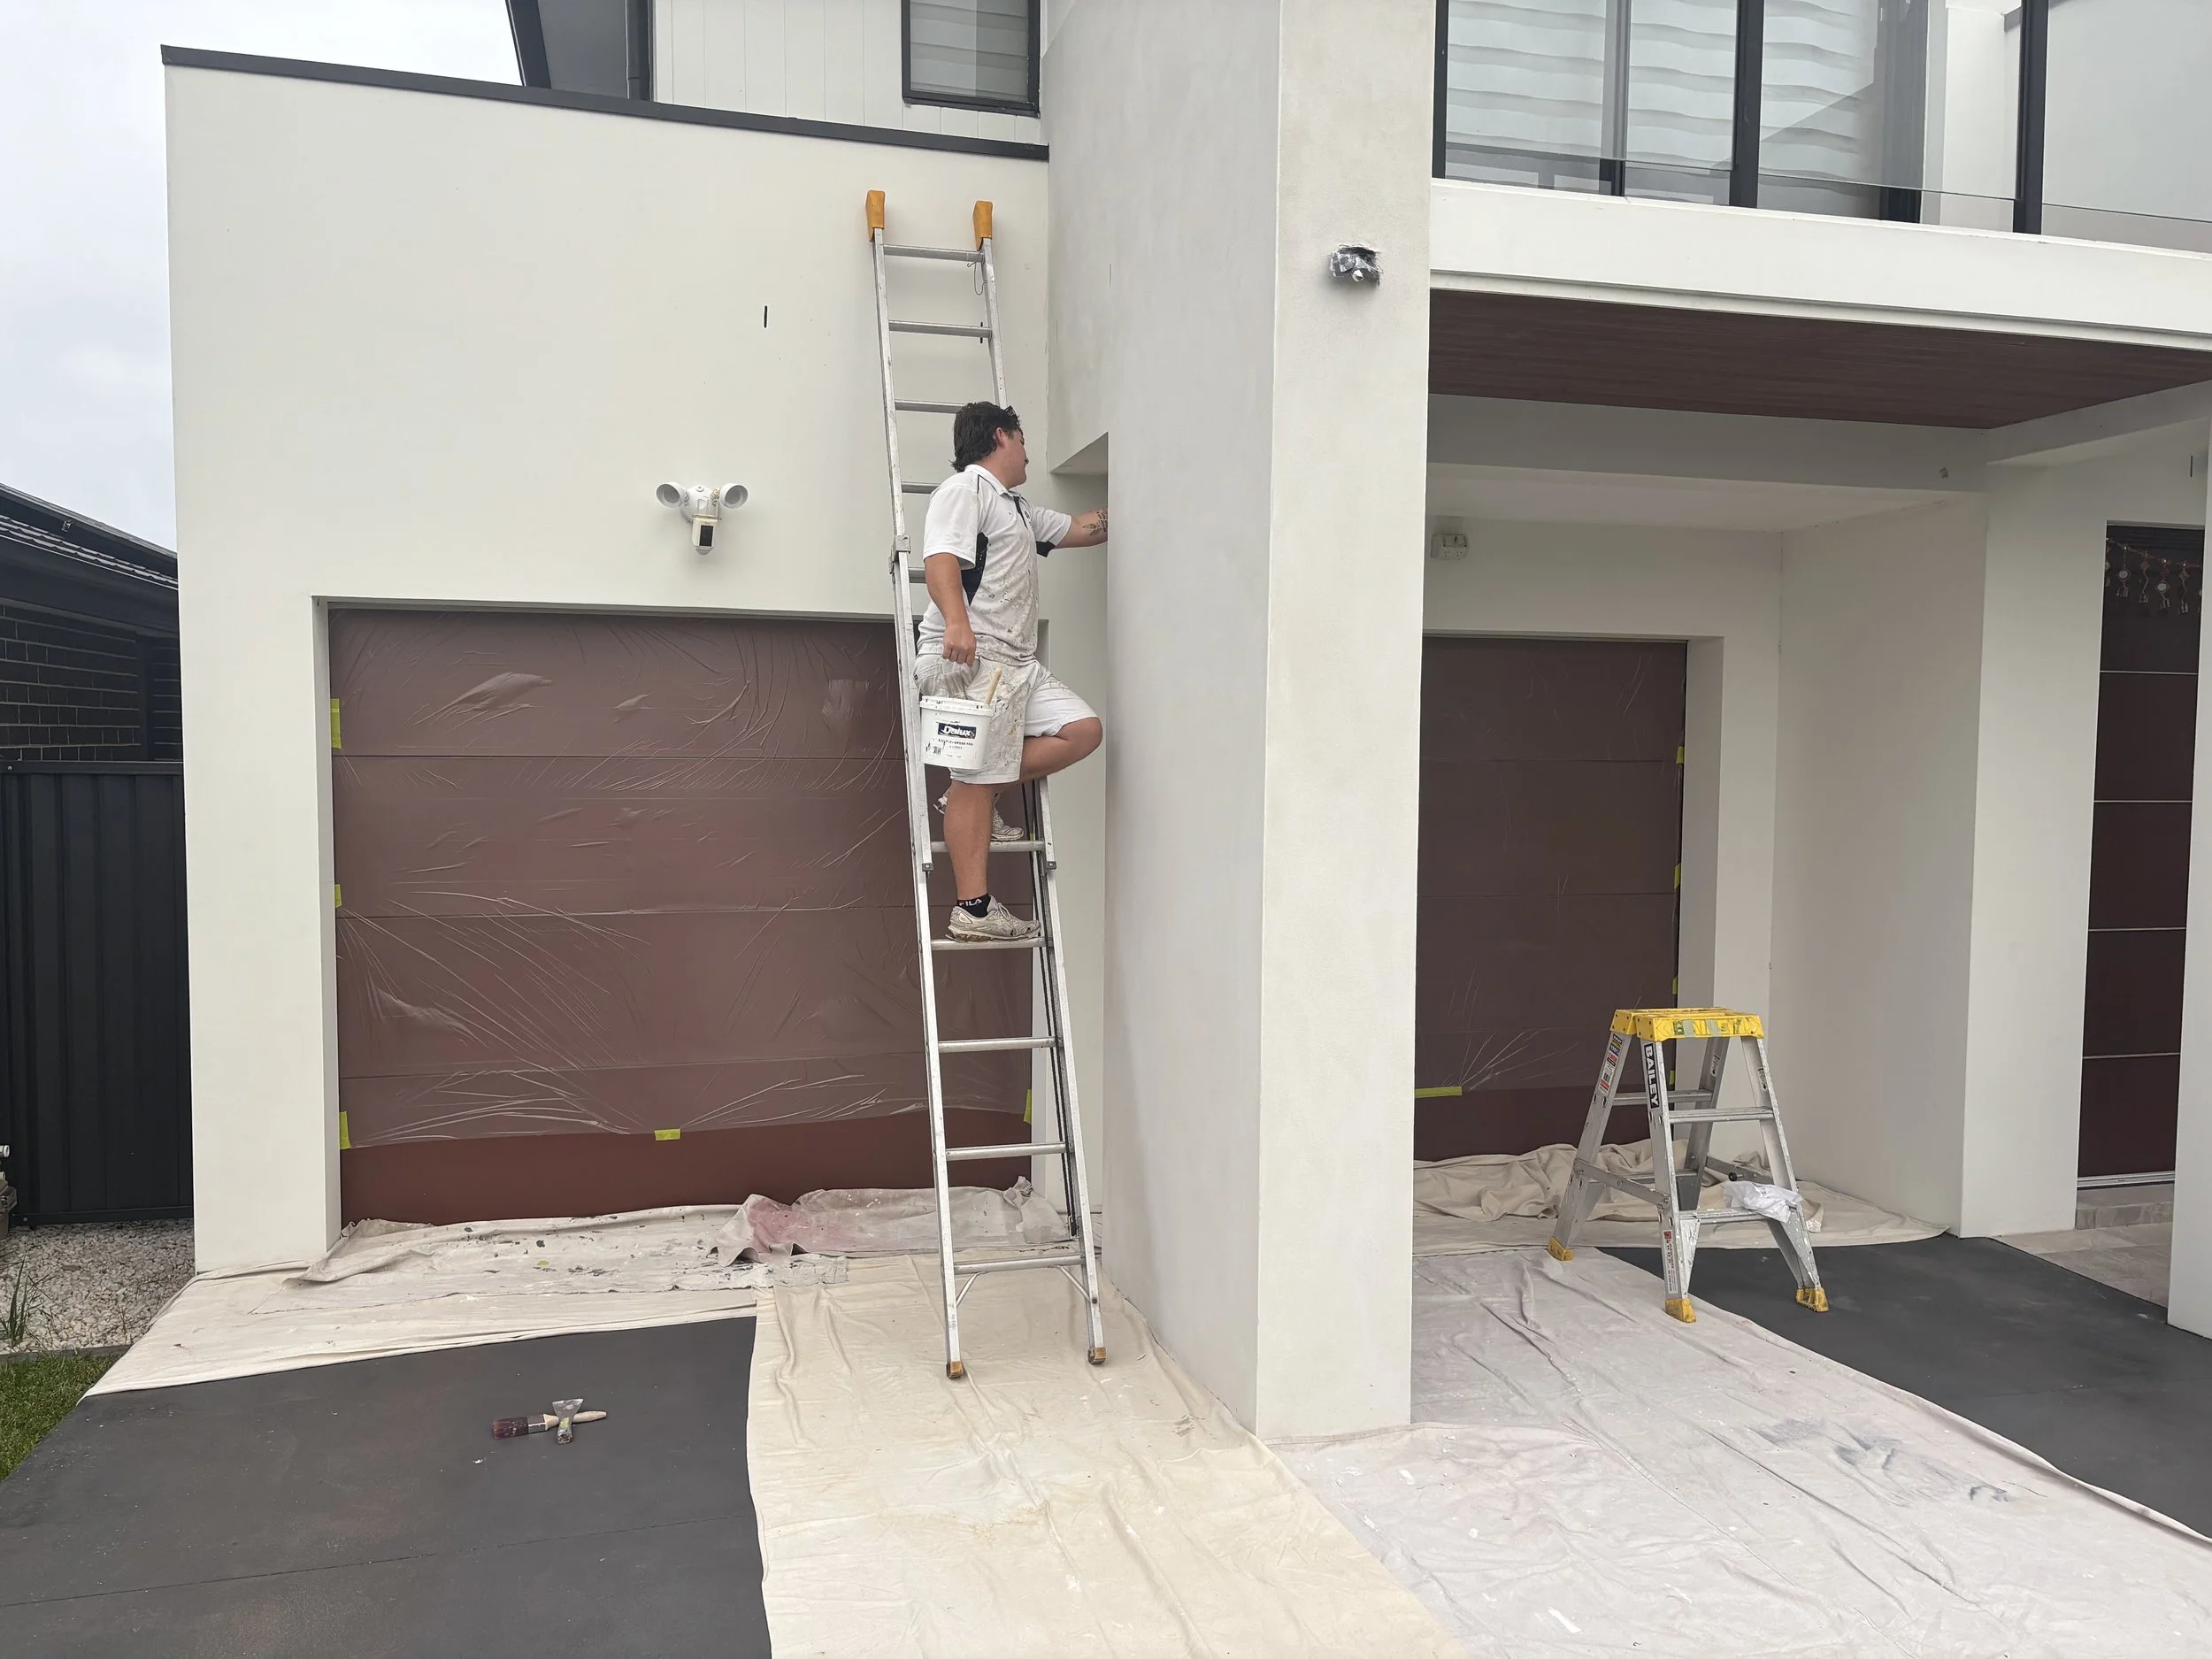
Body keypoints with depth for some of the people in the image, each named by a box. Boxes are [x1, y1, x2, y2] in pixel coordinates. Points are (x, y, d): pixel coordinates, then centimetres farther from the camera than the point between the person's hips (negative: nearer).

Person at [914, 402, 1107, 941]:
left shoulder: (1018, 510, 30)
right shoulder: (964, 488, -1)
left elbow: (1082, 529, 39)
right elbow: (940, 557, -17)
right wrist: (956, 621, -31)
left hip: (1016, 663, 10)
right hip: (969, 658, -10)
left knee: (1083, 730, 2)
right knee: (975, 779, -10)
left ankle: (980, 794, 7)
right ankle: (972, 910, -8)